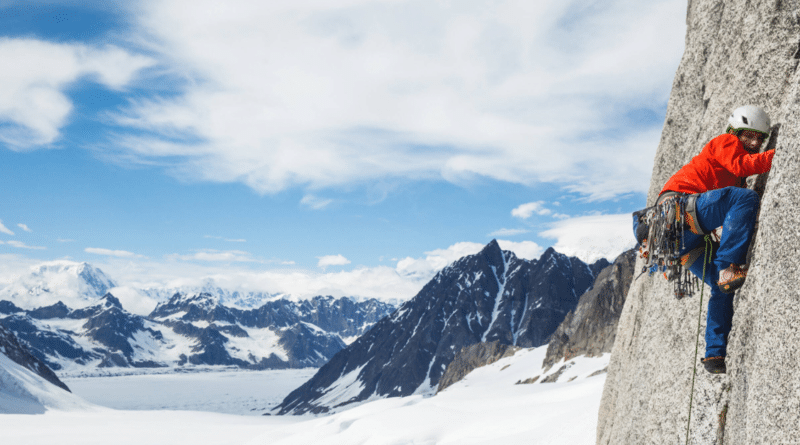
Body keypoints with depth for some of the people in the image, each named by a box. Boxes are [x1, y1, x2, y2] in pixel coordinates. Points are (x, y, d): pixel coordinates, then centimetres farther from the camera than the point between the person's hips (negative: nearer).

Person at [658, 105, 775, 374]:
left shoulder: (738, 180, 34)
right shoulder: (725, 142, 8)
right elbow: (739, 164, -15)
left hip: (687, 238, 10)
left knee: (724, 286, 7)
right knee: (745, 198, -26)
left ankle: (715, 355, 7)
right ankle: (728, 269, -32)